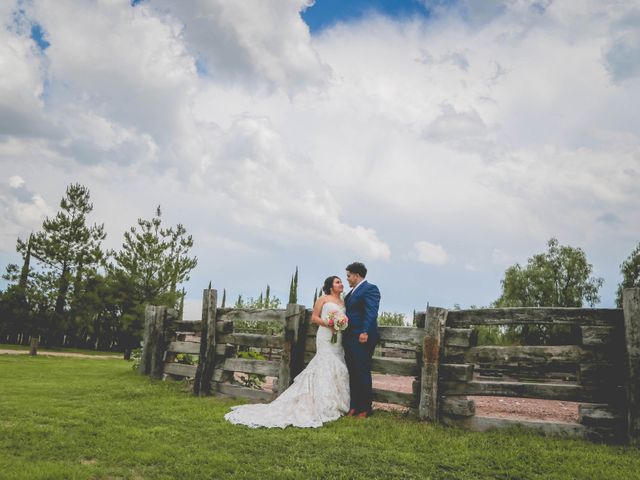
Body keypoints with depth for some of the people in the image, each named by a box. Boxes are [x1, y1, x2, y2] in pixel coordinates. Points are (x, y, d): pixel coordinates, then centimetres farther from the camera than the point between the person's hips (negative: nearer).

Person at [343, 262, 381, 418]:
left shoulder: (370, 289, -7)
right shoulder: (352, 292, 21)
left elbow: (371, 312, -19)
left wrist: (365, 332, -28)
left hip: (362, 338, -9)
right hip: (350, 338, 9)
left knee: (362, 373, -3)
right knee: (352, 374, 10)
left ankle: (365, 409, 6)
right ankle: (354, 406, 18)